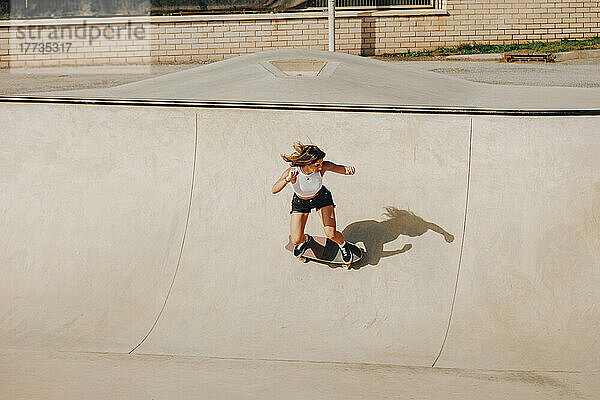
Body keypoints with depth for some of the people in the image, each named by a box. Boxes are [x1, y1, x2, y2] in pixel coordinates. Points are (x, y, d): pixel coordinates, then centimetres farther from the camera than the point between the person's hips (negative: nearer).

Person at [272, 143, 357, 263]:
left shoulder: (323, 167, -33)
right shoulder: (292, 172, -37)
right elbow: (274, 190, -47)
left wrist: (348, 169, -53)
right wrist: (287, 180, -66)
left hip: (321, 197, 0)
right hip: (300, 201, 0)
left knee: (331, 234, -12)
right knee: (296, 240, -2)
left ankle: (343, 245, 25)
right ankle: (305, 239, 37)